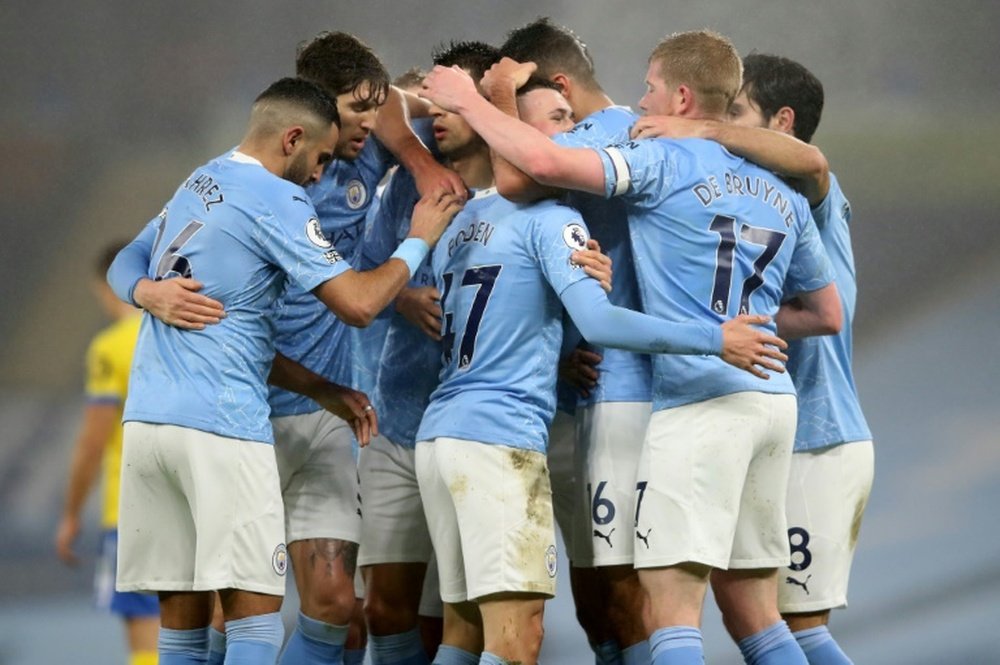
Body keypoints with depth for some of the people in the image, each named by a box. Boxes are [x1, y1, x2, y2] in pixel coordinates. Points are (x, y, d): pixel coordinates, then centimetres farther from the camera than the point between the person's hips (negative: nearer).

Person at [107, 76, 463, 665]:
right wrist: (418, 243, 5)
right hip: (221, 427, -8)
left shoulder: (198, 185, 18)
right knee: (255, 616, -7)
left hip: (147, 417, 8)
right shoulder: (277, 201, -7)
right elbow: (358, 304, -12)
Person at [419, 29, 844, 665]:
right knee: (753, 610, 13)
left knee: (671, 609, -10)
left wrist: (468, 100, 0)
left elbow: (545, 161, -15)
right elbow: (827, 314, 25)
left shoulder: (666, 162, -3)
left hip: (701, 400, -8)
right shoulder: (783, 195, 18)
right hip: (774, 399, 8)